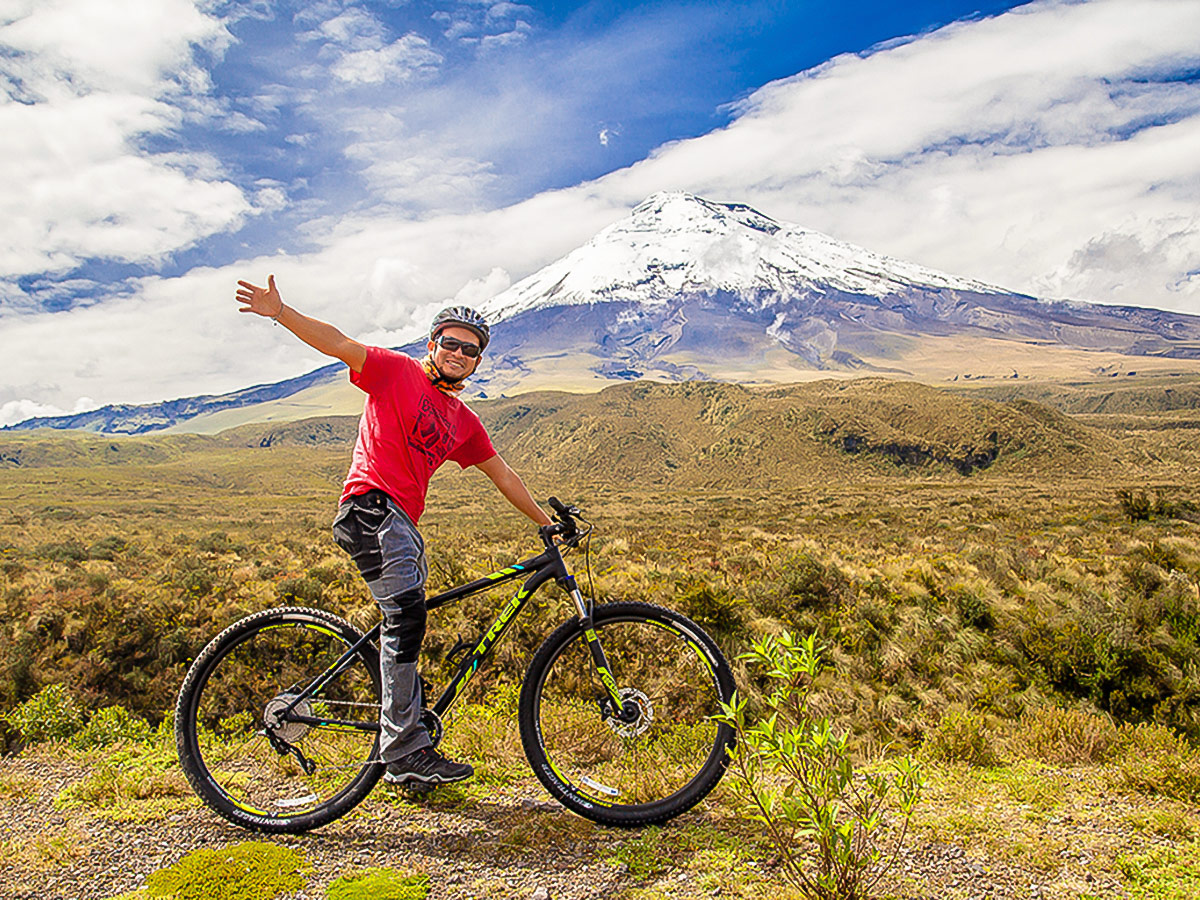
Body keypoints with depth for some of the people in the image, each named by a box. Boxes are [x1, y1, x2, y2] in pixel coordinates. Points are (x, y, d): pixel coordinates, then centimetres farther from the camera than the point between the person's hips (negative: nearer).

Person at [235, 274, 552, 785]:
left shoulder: (463, 422, 21)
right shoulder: (397, 371, 5)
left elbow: (502, 476, 25)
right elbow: (338, 344, -5)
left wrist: (546, 522, 26)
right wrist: (280, 313, -18)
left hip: (402, 524, 8)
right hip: (372, 509, -8)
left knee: (405, 629, 8)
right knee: (406, 614, -22)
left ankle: (405, 760, 16)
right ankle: (406, 748, -19)